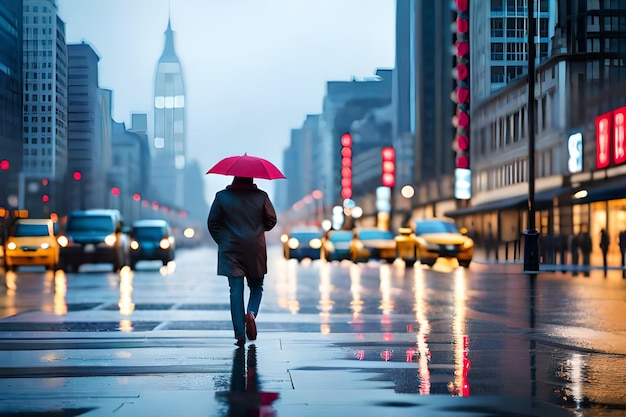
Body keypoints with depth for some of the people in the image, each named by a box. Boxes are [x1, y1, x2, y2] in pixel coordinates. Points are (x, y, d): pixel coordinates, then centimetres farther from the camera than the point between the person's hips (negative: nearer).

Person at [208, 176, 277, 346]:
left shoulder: (222, 197, -2)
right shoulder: (261, 196, -3)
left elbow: (212, 223, 1)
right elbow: (271, 220, 5)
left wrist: (223, 241, 12)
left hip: (231, 251, 0)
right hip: (256, 250, 0)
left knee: (236, 290, 1)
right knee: (256, 287, 17)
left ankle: (240, 333, -6)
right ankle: (251, 313, -12)